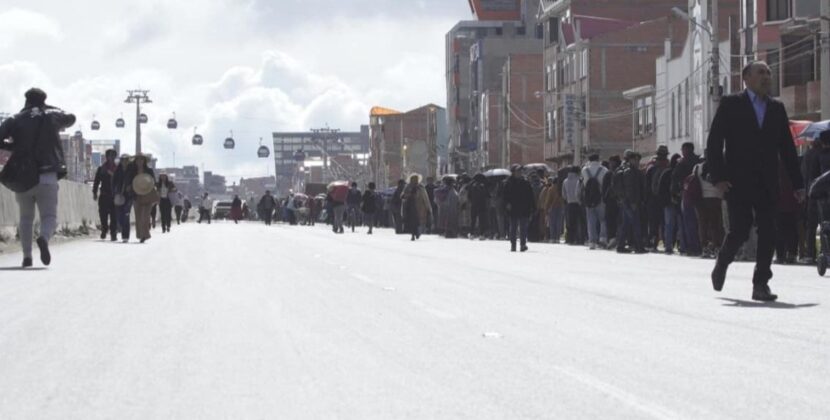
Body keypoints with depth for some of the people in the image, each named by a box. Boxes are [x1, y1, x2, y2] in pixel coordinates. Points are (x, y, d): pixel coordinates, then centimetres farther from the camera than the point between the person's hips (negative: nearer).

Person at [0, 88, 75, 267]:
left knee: (26, 218, 17)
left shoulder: (15, 120, 6)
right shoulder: (51, 117, 8)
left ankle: (27, 255, 8)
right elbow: (70, 119, 29)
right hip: (47, 177, -1)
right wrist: (49, 109, 36)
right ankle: (44, 238, -31)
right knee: (49, 216, 2)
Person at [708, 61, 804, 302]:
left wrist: (797, 183, 8)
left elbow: (787, 148, 13)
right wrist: (718, 177, -12)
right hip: (738, 182, -4)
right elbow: (714, 142, -3)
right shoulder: (730, 105, 2)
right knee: (740, 230, -6)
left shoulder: (777, 109, 13)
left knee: (768, 233, -5)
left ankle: (761, 284, 0)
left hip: (767, 184, 4)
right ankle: (721, 265, 22)